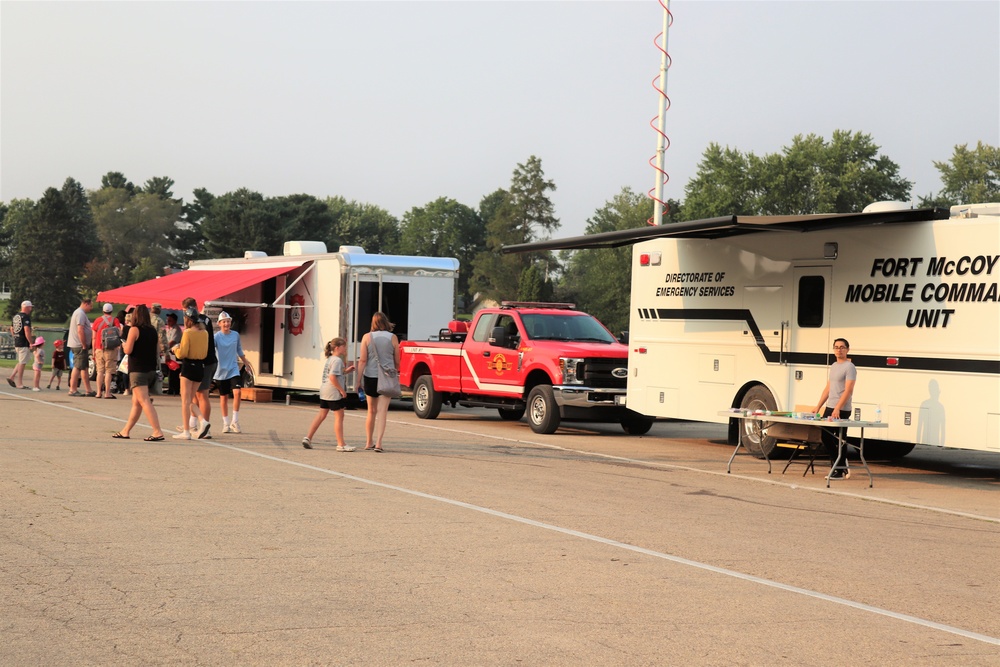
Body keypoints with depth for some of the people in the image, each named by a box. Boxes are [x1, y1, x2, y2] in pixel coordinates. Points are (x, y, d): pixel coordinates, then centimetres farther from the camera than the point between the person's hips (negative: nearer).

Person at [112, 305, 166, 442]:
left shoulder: (134, 329, -10)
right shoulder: (153, 331, 9)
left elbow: (128, 350, -13)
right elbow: (158, 353, 10)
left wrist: (123, 344, 7)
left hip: (138, 370, -8)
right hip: (151, 369, 8)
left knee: (144, 402, -11)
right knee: (136, 402, 15)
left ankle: (158, 432, -21)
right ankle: (125, 431, 23)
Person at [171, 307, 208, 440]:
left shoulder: (187, 333, -13)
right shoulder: (205, 333, 6)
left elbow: (182, 354, -17)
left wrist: (175, 349, 4)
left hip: (189, 366, -6)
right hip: (200, 367, 6)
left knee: (185, 400, -1)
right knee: (190, 399, 19)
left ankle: (186, 432, -3)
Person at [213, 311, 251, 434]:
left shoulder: (236, 335, 4)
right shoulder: (216, 336, -7)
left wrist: (245, 361, 30)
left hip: (233, 369, 2)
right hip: (221, 370, -2)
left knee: (237, 392, -17)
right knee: (224, 397, 7)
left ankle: (235, 421, -8)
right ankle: (226, 423, 20)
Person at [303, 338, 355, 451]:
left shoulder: (330, 359, 16)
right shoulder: (337, 360, -14)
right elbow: (332, 377, -23)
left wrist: (346, 370, 13)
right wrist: (341, 390, -18)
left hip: (324, 391, 9)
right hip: (333, 392, -9)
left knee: (321, 415, 14)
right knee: (339, 416, -3)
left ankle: (308, 438, 11)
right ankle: (341, 444, -1)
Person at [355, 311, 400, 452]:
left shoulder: (367, 337, 0)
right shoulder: (392, 338, -1)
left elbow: (363, 361, -5)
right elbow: (397, 361, 6)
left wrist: (358, 379, -3)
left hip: (370, 377, 2)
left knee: (371, 411, 14)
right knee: (382, 411, -4)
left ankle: (369, 442, 21)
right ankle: (378, 442, -16)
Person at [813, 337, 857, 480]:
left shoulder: (849, 367, -10)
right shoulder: (834, 366, 18)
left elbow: (848, 390, -19)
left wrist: (837, 409, -27)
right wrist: (818, 406, 18)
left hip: (841, 411, -9)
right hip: (829, 408, 9)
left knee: (839, 440, -6)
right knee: (825, 436, 10)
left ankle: (840, 470, -1)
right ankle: (837, 465, 18)